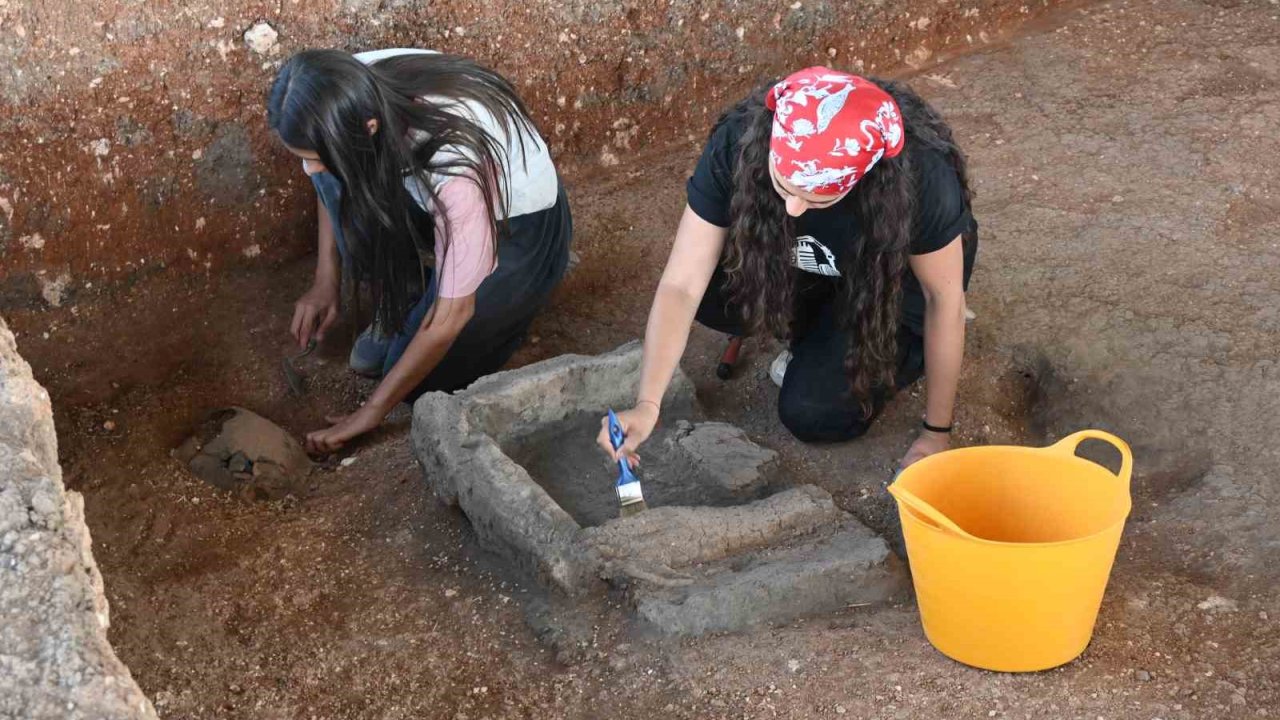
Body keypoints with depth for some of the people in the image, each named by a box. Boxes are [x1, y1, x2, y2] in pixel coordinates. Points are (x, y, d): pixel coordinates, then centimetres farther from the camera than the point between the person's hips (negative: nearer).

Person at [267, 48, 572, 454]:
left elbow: (452, 314, -31)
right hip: (430, 200, 6)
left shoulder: (458, 161, -42)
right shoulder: (353, 92, -25)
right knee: (339, 175, -23)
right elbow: (334, 185, 1)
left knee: (424, 380, -17)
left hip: (517, 224, -6)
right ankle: (401, 304, 0)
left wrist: (371, 413, -24)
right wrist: (326, 282, -7)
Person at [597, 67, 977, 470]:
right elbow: (683, 284, -30)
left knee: (813, 414, -19)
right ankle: (818, 334, 4)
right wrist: (647, 404, -41)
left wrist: (937, 433, -15)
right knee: (715, 294, -25)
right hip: (807, 270, 3)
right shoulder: (737, 146, -32)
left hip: (896, 278, -3)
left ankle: (909, 346, 9)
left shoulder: (920, 175, -38)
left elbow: (944, 298, -23)